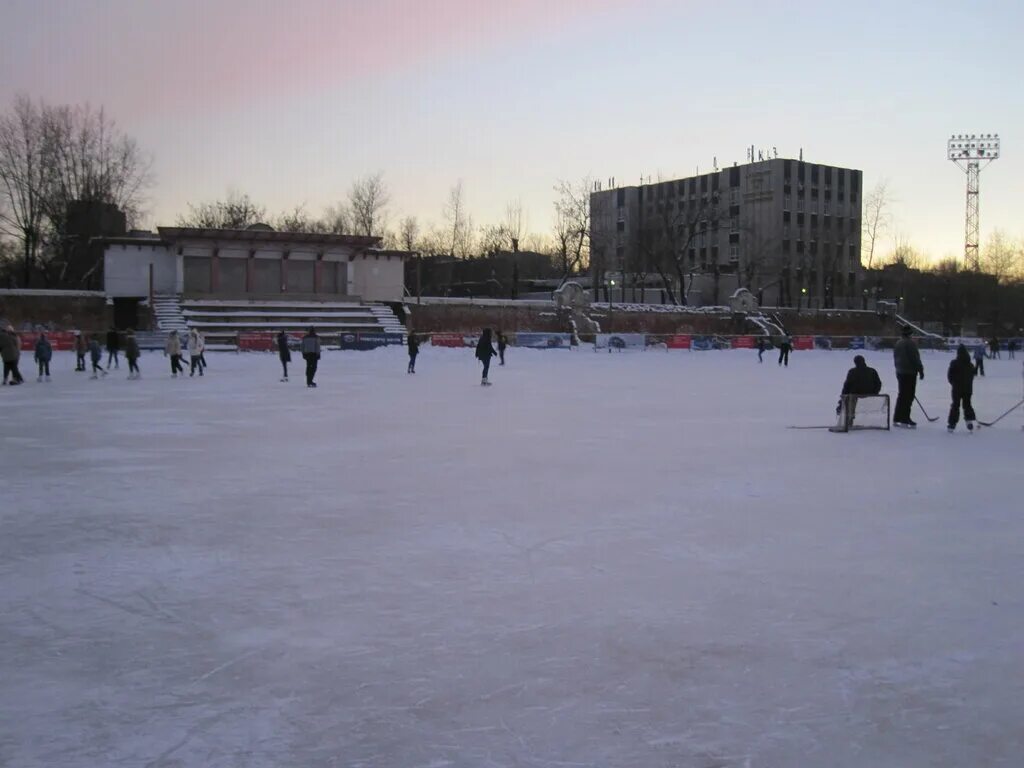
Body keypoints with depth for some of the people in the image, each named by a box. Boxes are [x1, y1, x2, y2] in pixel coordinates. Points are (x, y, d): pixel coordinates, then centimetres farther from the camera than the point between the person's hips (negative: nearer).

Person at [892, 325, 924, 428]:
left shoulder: (897, 343, 10)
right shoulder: (910, 343, -15)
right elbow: (915, 358, -15)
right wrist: (920, 370, -7)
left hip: (900, 372, 8)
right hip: (910, 373, -8)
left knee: (902, 395, 14)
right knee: (909, 396, -4)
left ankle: (897, 419, 16)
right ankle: (905, 419, -5)